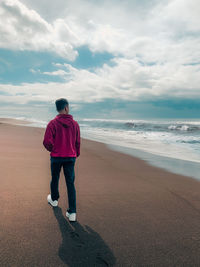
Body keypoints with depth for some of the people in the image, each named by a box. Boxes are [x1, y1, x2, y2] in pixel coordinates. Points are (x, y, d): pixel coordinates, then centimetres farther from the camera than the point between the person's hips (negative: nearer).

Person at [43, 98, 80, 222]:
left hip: (56, 157, -1)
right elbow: (78, 142, 4)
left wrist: (52, 150, 7)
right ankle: (72, 212, 3)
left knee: (55, 179, 21)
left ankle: (54, 199, 45)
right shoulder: (75, 124, -3)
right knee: (71, 183, 4)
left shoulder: (53, 123, -12)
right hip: (71, 157, 2)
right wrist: (76, 155, 19)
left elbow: (47, 142, -15)